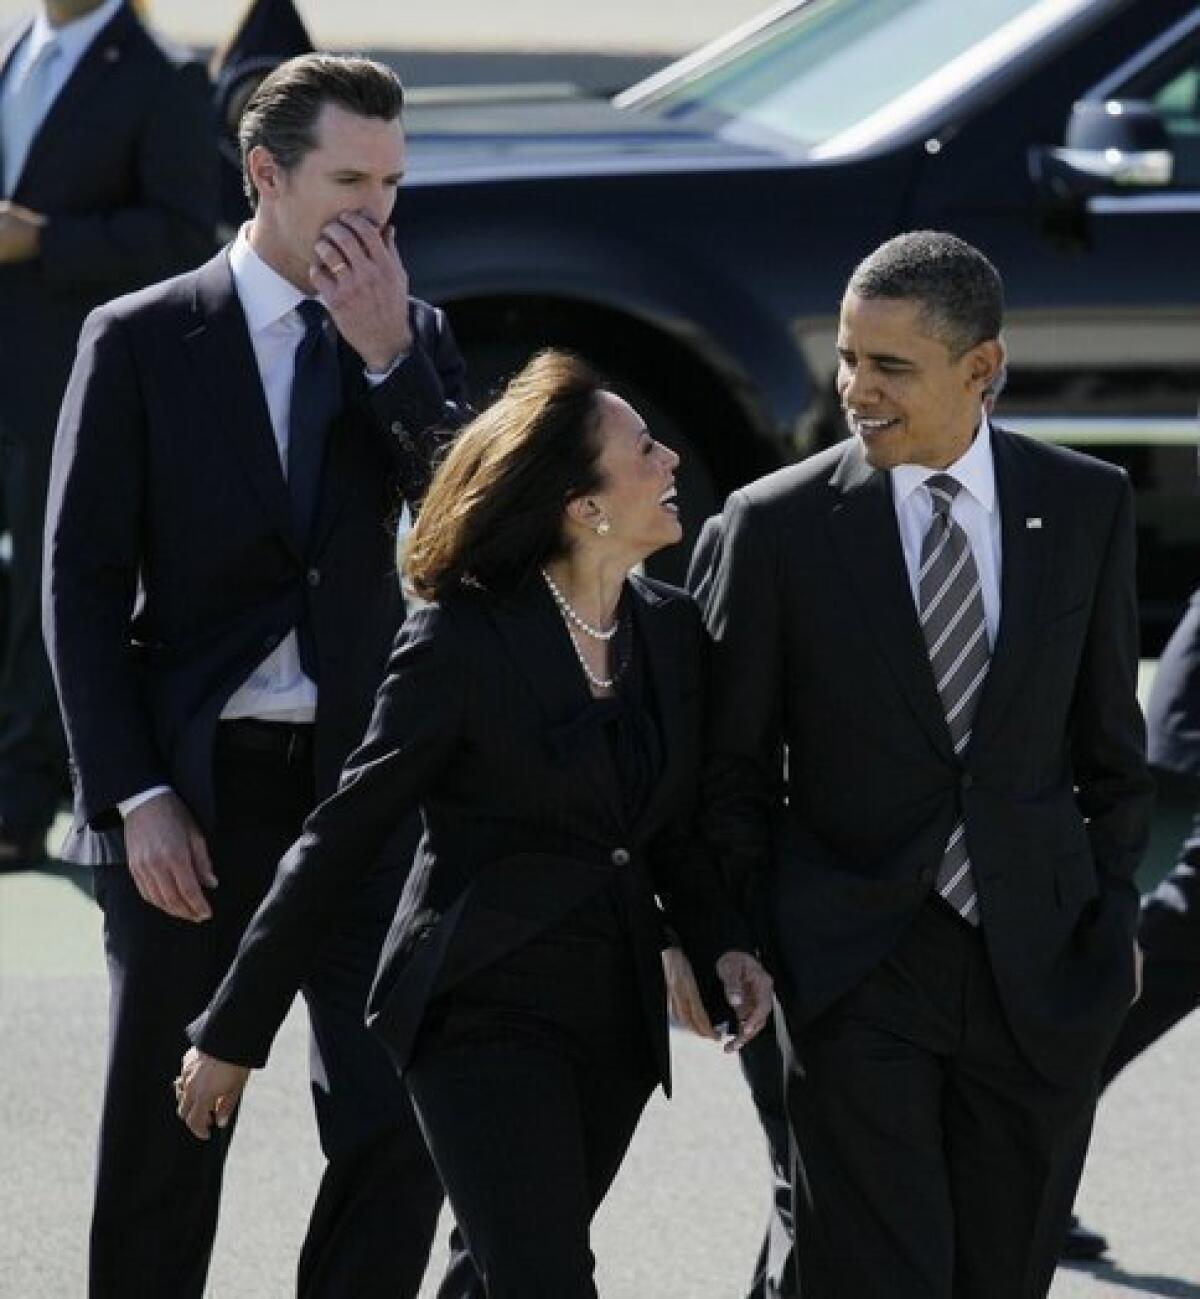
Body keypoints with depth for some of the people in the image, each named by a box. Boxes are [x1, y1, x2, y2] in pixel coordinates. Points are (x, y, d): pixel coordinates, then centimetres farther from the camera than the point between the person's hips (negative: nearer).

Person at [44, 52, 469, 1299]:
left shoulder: (412, 340, 6)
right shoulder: (140, 341, -3)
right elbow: (82, 587, -4)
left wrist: (388, 355, -15)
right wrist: (134, 798, -10)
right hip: (190, 787, -2)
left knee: (399, 1131, -7)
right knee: (164, 1146, 7)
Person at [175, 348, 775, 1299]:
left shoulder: (672, 629, 7)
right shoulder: (463, 640, -12)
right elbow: (342, 837, -8)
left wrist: (721, 943, -1)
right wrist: (234, 1033, -5)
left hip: (618, 1022, 6)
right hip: (487, 1009, -6)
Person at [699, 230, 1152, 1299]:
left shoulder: (1088, 507, 3)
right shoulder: (778, 524, -3)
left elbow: (1108, 731, 11)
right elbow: (732, 760, 3)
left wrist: (1114, 910, 9)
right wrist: (740, 945, -1)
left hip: (1040, 966, 2)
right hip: (858, 970, -2)